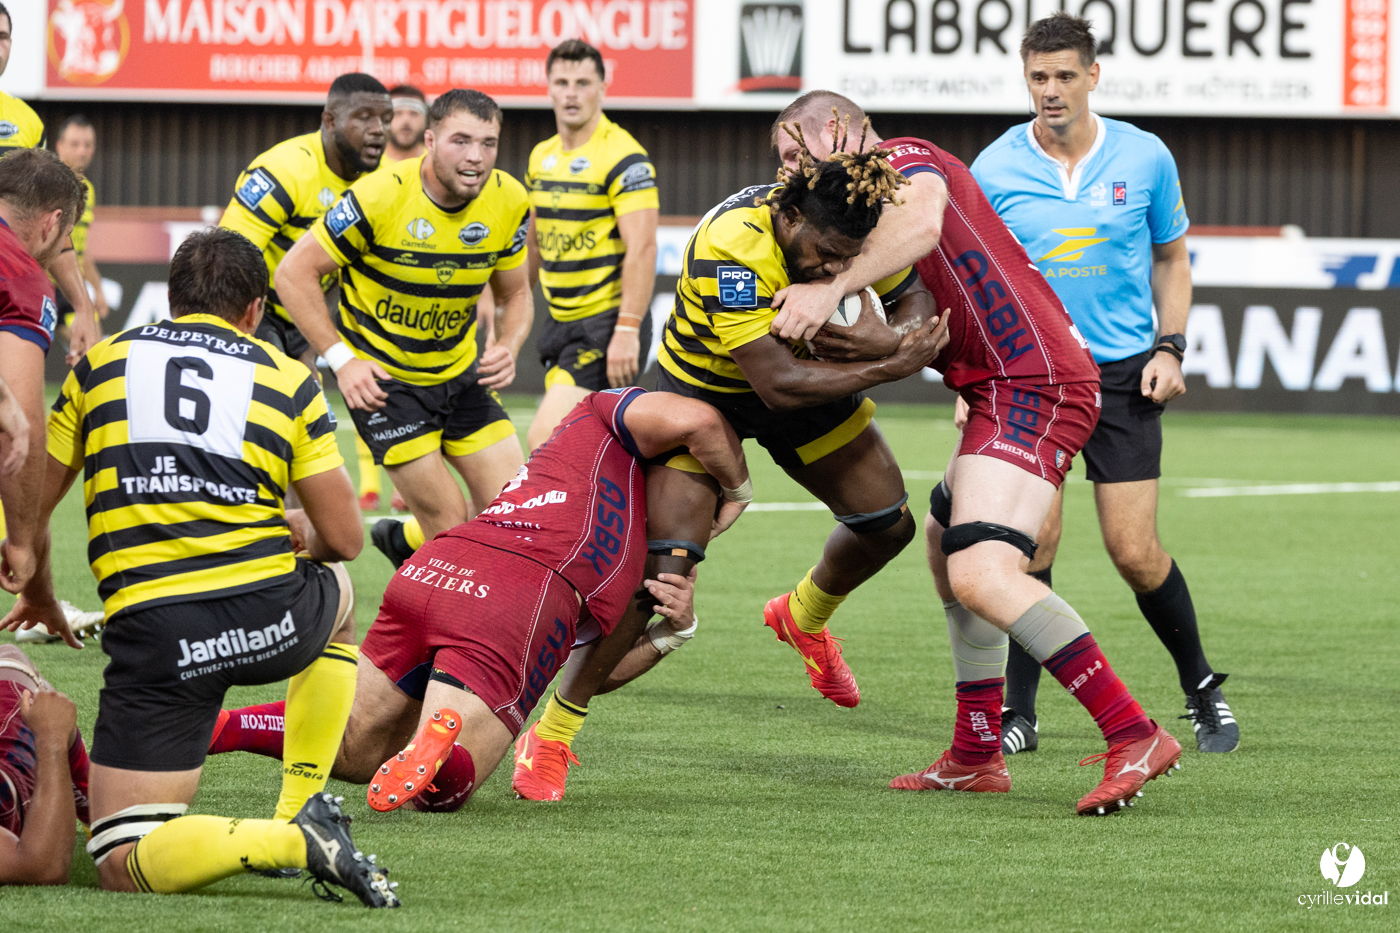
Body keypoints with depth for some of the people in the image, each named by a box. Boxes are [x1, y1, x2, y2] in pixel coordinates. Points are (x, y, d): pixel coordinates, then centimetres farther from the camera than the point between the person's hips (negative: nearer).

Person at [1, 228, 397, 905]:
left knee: (120, 864, -1)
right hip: (271, 613, 1)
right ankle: (303, 809, 31)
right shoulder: (287, 380, 11)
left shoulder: (101, 362, 14)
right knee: (336, 595, 40)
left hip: (152, 632, -1)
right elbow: (343, 539, 10)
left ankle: (287, 841, -25)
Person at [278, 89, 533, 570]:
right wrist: (341, 359, -19)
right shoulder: (380, 197, -23)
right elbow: (294, 273, -15)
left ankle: (402, 540, 27)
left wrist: (507, 348, -13)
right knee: (452, 528, -13)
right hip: (381, 378, -5)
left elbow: (515, 294, 8)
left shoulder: (509, 202, -8)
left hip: (461, 370, 5)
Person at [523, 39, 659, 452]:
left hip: (606, 325, -8)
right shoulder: (542, 156, 11)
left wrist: (627, 331, -27)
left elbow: (642, 248, -21)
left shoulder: (624, 158, -14)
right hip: (562, 323, 8)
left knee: (545, 439, -18)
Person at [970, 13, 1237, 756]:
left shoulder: (1146, 159, -2)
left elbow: (1171, 259, 11)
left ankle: (1202, 690, 17)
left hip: (1123, 373, 0)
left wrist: (1170, 349, -1)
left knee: (1135, 552, -5)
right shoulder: (993, 170, -3)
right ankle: (1018, 714, 2)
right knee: (1033, 540, -10)